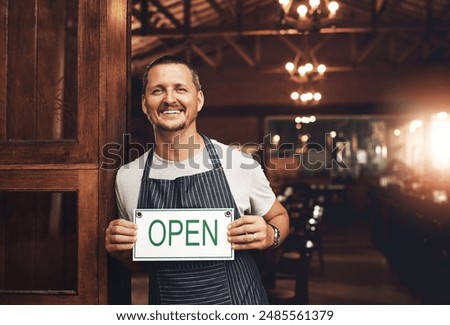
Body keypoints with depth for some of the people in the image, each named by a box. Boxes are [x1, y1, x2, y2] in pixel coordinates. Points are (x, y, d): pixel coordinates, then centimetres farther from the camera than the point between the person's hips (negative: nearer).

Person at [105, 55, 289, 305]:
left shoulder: (240, 164, -12)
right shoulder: (127, 177, -5)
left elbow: (279, 217, 5)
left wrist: (270, 235, -16)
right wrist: (119, 249, -12)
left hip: (239, 304, -1)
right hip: (165, 307, 2)